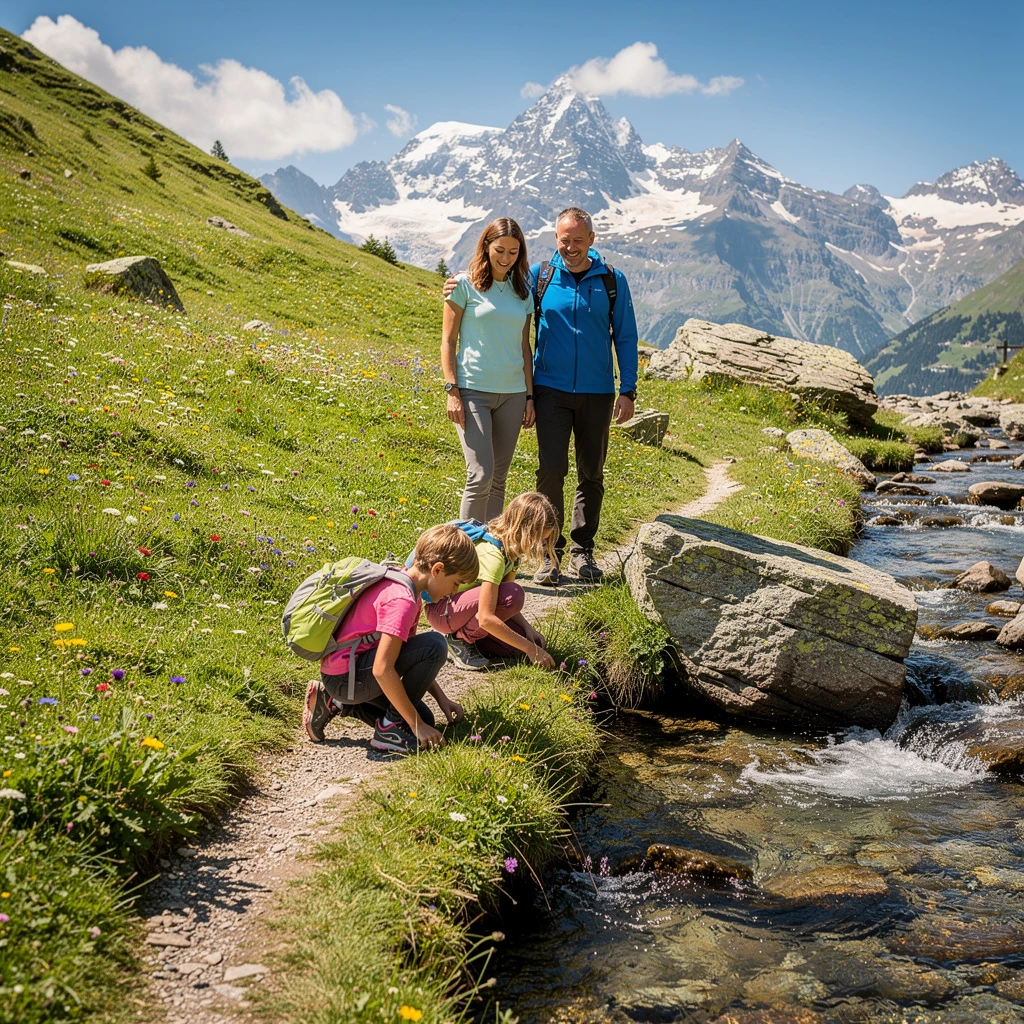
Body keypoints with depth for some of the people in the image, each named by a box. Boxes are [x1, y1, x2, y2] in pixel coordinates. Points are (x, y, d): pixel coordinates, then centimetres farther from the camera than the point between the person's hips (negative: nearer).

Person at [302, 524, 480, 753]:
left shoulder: (401, 583, 10)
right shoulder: (402, 601, -22)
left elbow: (408, 654, 18)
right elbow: (382, 670, -27)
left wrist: (442, 699, 10)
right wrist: (417, 725, -20)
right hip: (345, 676, -11)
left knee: (423, 720, 10)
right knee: (434, 646, -20)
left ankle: (335, 702, 13)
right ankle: (390, 729, -9)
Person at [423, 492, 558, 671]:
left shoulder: (511, 548, 0)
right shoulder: (492, 555, -28)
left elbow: (504, 605, 4)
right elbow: (486, 618, -32)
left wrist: (528, 629, -12)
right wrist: (530, 648, -28)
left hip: (464, 605, 9)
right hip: (442, 610, -9)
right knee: (513, 593, -30)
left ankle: (463, 633, 7)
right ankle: (459, 639, -12)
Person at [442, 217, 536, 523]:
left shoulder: (523, 291, 10)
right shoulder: (465, 285, -2)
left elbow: (524, 347, 14)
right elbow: (448, 341, -2)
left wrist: (529, 396, 10)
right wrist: (452, 391, -10)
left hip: (512, 394, 4)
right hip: (473, 390, -4)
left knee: (498, 479, 7)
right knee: (480, 475, -12)